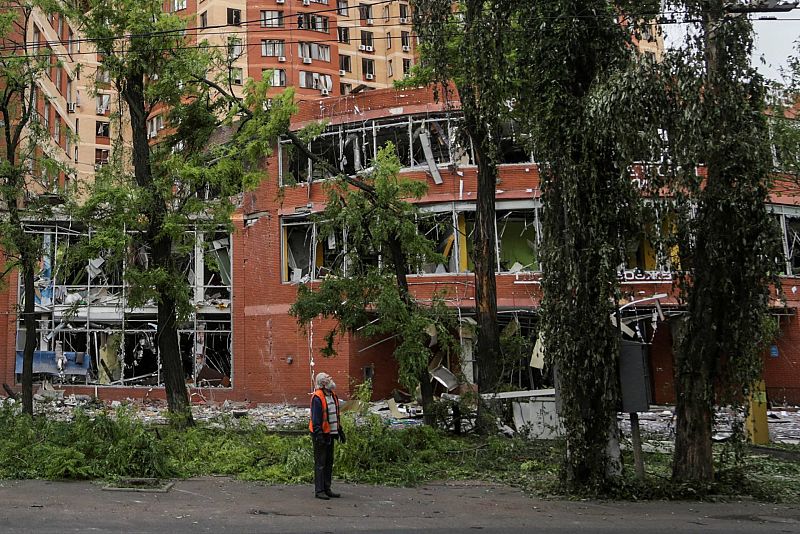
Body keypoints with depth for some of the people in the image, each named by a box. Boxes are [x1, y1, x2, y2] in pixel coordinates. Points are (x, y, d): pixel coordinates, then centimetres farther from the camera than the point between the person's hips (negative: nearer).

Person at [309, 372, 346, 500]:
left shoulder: (333, 396, 12)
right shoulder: (317, 398, -16)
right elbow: (315, 419, -20)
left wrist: (340, 431, 21)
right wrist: (319, 435, -25)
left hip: (330, 434, 9)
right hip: (321, 434, -9)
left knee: (329, 462, 12)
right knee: (320, 463, -4)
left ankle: (327, 489, 20)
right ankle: (319, 490, 0)